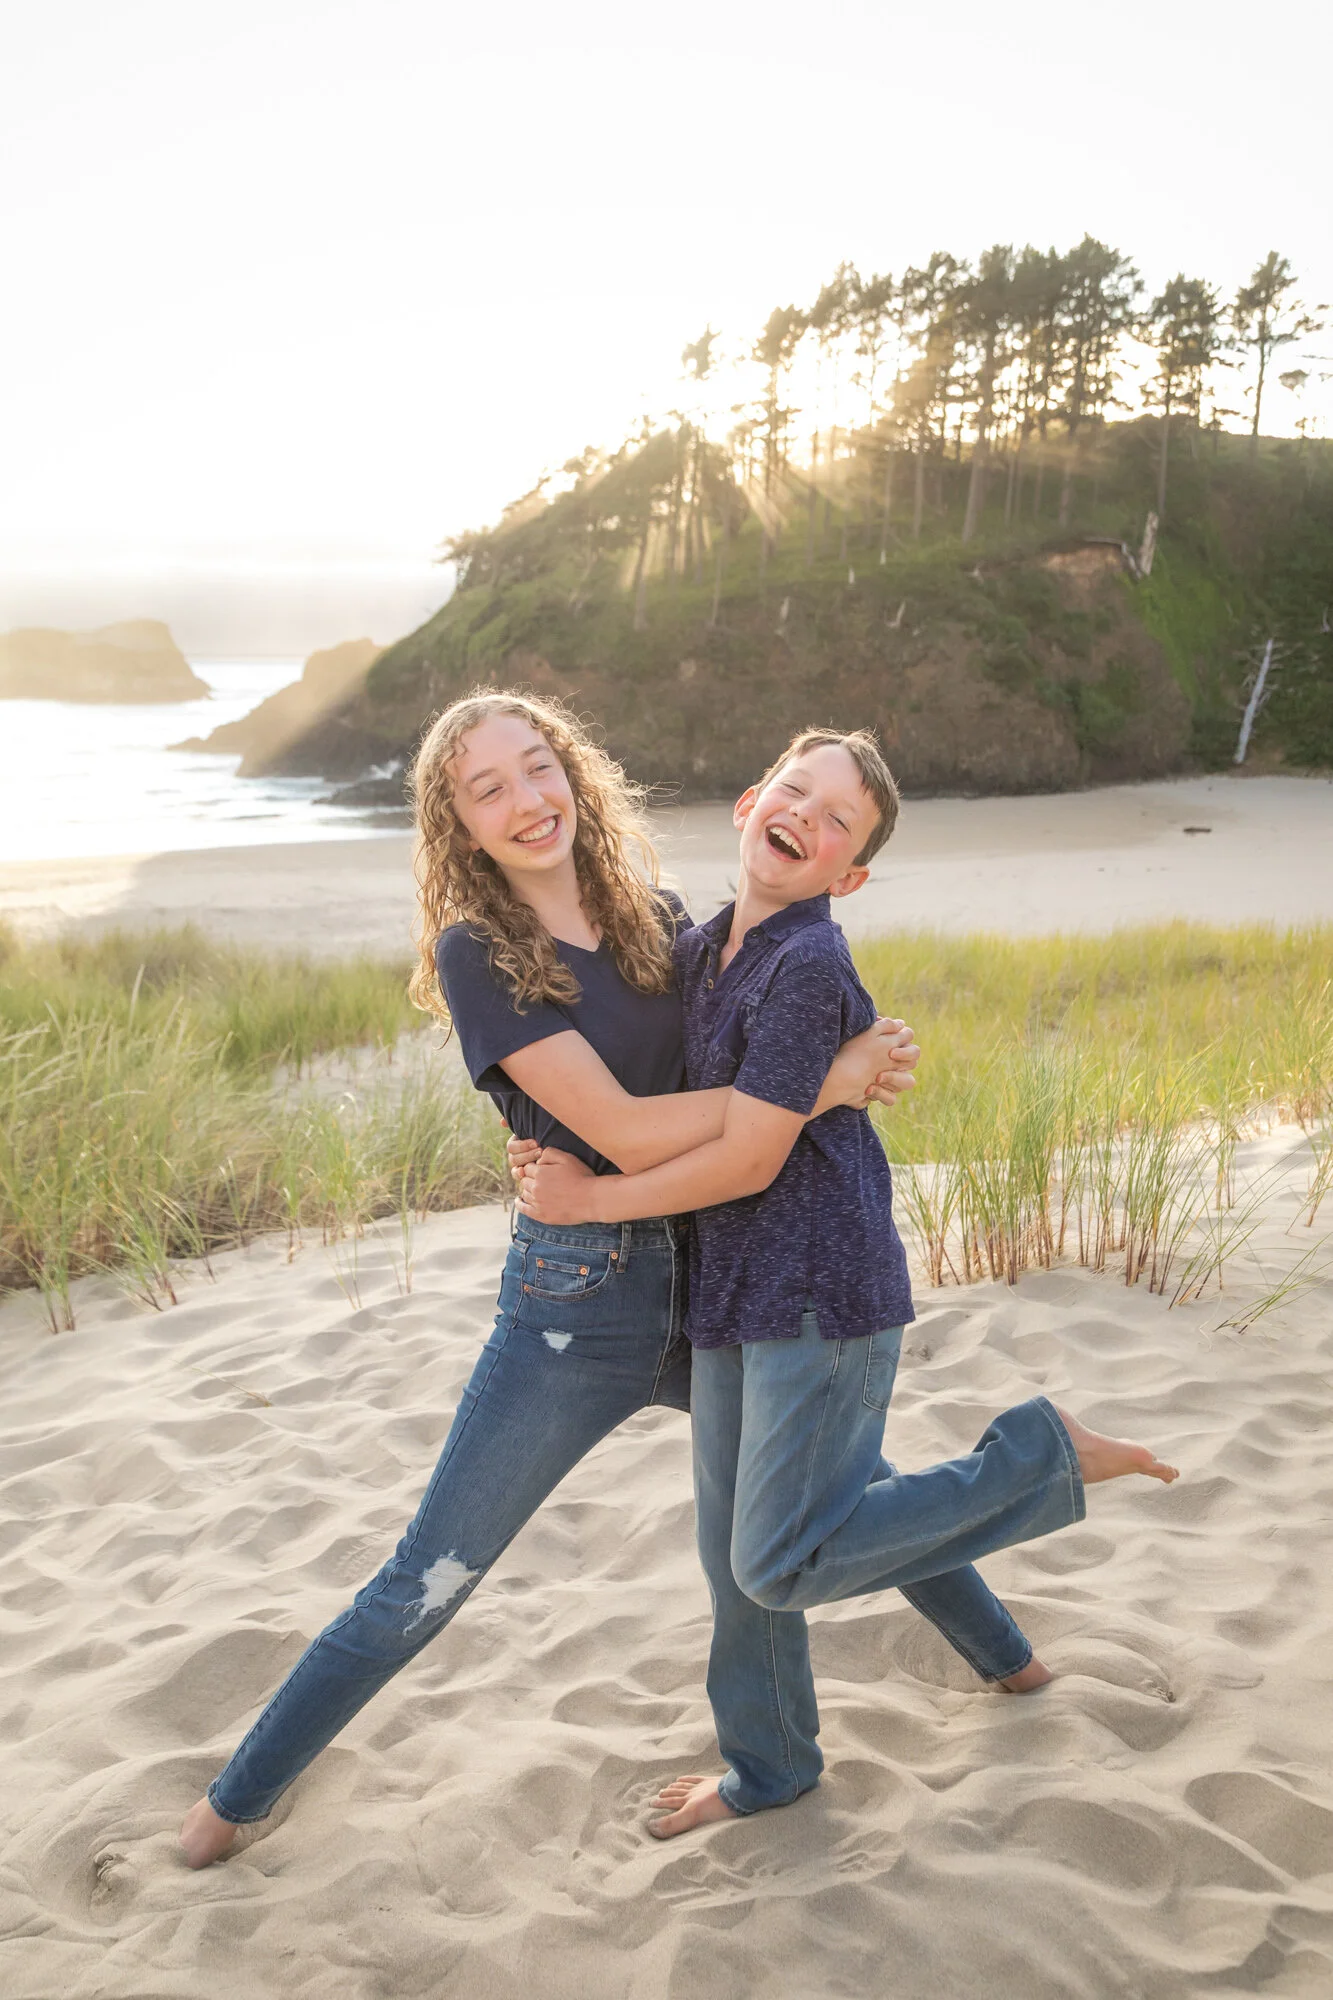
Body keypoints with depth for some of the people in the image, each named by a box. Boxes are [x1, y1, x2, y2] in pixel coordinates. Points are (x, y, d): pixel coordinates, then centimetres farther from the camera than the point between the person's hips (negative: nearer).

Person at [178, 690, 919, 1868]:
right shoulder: (477, 954, -14)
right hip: (575, 1301, -5)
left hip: (705, 1273, 5)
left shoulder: (651, 918, 1)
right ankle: (241, 1793, 25)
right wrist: (821, 1085, -20)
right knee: (428, 1583, 3)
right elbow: (627, 1131, -22)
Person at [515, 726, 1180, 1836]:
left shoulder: (811, 966, -19)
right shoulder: (699, 949, 8)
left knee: (778, 1565, -5)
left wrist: (589, 1198, -11)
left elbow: (747, 1159, -19)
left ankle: (1045, 1453, 5)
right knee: (842, 1493, 19)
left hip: (822, 1292, -8)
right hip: (737, 1291, 8)